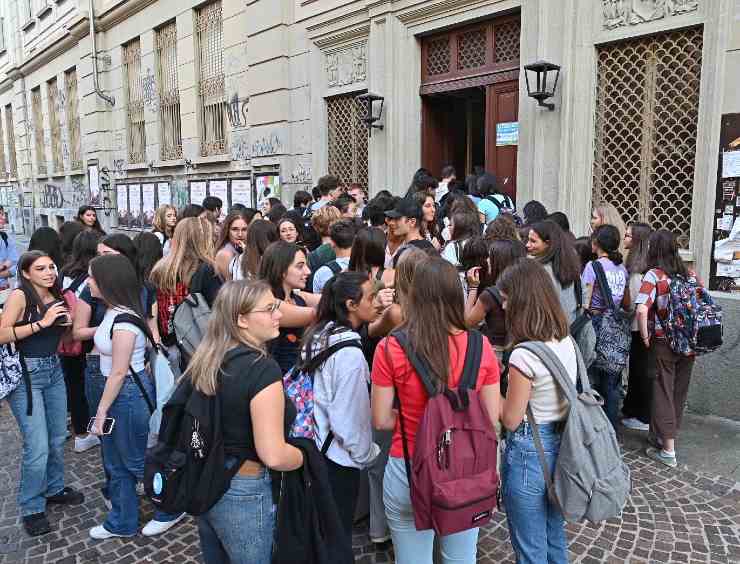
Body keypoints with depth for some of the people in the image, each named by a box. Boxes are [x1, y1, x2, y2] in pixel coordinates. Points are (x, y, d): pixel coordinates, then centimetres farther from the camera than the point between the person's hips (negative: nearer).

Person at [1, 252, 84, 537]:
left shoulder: (56, 296, 7)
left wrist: (66, 321, -1)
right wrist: (40, 323, -25)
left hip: (54, 370, 7)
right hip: (25, 373, -7)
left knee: (58, 439, 15)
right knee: (37, 447, -5)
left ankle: (54, 488, 36)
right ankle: (31, 508, 14)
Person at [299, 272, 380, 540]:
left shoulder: (318, 335, -1)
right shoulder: (349, 354, -26)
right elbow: (350, 418, -22)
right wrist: (365, 455, -4)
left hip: (314, 446, 8)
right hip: (338, 460, -8)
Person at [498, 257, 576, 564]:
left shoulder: (524, 355, -26)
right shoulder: (567, 341, -2)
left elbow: (511, 420, -17)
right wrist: (510, 374, 9)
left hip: (529, 454, -8)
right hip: (560, 447, 8)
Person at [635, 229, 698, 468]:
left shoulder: (654, 275, -12)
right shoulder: (690, 273, 3)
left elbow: (642, 310, -24)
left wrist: (645, 336, -11)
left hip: (663, 343, -5)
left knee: (663, 392, 5)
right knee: (679, 392, 16)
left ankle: (668, 450, 8)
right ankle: (665, 436, 31)